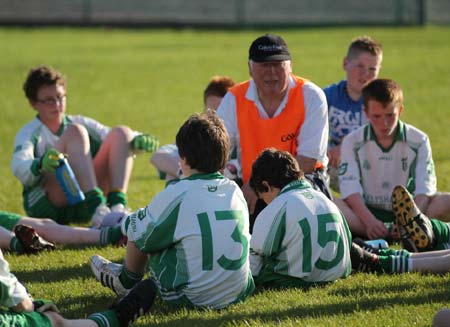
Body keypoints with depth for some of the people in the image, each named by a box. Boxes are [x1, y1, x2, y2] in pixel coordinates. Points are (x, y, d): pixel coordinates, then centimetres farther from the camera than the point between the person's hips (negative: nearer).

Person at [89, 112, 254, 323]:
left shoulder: (177, 194, -14)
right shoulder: (235, 190, 2)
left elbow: (138, 233, 0)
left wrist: (127, 224, 25)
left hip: (193, 298, -5)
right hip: (239, 294, 5)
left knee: (138, 230, 10)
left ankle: (127, 282, 37)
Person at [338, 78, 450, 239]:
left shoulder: (419, 140, 2)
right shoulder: (352, 142, 1)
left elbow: (425, 187, -10)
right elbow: (351, 189, -11)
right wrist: (369, 221, -29)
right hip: (366, 212, -1)